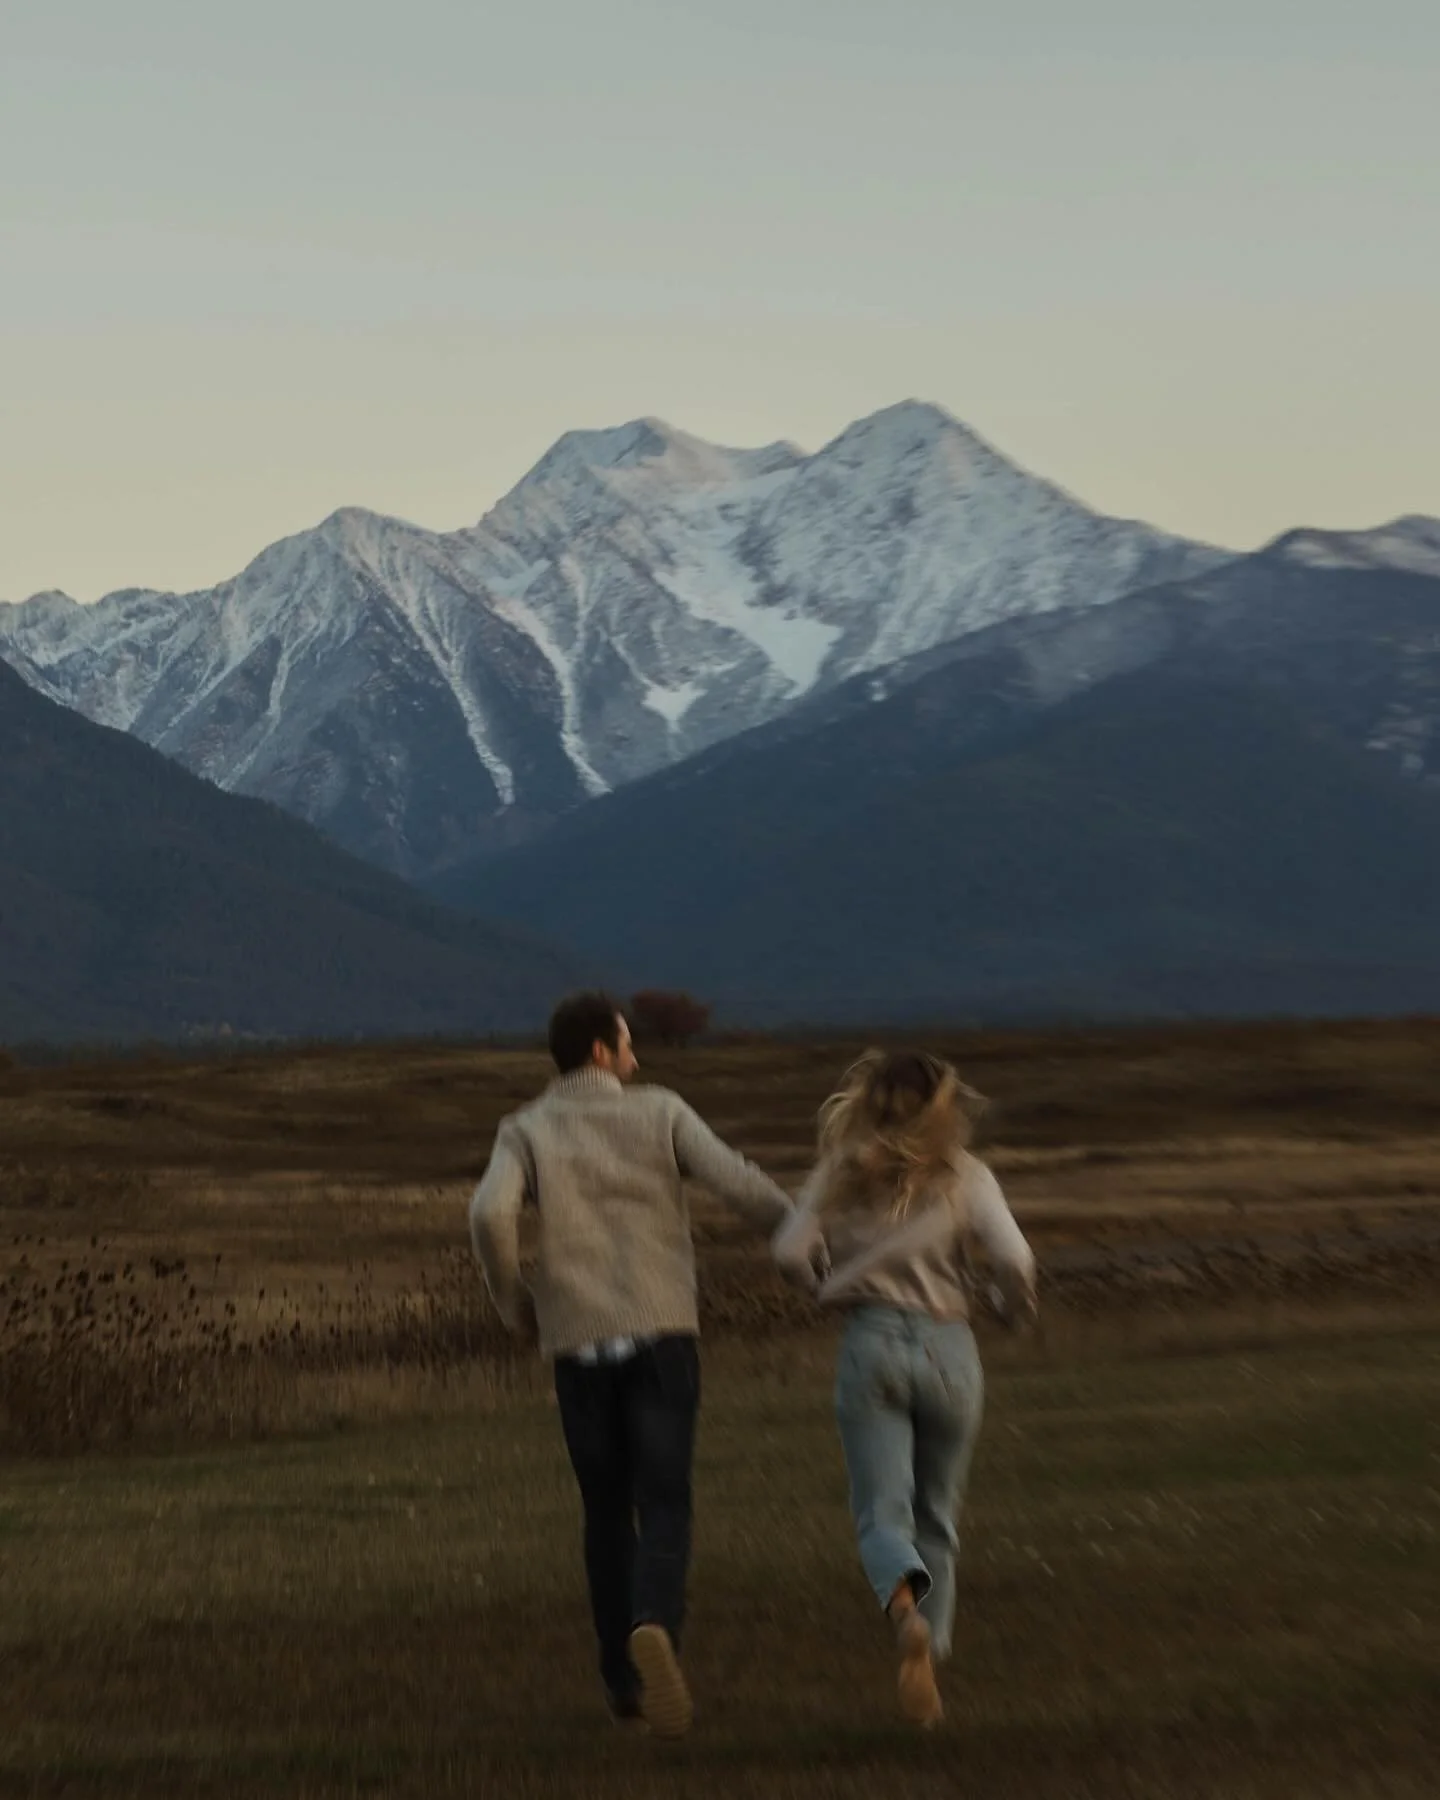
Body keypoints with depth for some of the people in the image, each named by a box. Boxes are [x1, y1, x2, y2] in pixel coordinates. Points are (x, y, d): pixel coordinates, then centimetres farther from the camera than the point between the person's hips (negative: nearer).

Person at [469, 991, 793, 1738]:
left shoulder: (524, 1129, 6)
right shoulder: (660, 1111, 5)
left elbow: (490, 1213, -15)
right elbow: (738, 1183, -8)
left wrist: (511, 1300, 3)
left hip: (581, 1346, 2)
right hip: (661, 1337, -2)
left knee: (608, 1512, 18)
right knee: (662, 1511, -5)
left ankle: (626, 1676, 18)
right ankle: (653, 1632, -34)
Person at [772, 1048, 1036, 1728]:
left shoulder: (842, 1173, 2)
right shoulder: (964, 1174, -2)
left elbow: (791, 1249, -7)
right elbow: (1013, 1258, -13)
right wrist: (1014, 1302, 8)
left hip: (871, 1342, 0)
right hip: (948, 1347, 0)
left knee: (882, 1514, -1)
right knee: (935, 1518, 16)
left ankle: (908, 1612, -33)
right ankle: (927, 1659, 16)